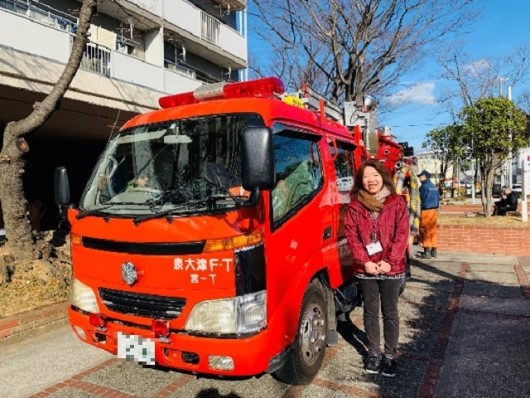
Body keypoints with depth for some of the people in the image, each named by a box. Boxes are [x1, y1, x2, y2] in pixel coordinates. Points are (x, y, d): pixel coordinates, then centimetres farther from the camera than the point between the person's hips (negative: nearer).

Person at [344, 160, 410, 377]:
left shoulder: (397, 202, -3)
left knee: (390, 312, 11)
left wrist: (390, 261, -14)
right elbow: (350, 234, -4)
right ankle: (374, 352, 29)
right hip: (365, 268, 1)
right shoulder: (355, 204, 0)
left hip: (392, 268, -1)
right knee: (370, 311, 13)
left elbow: (402, 234, -6)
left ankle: (390, 355, 26)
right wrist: (364, 261, -12)